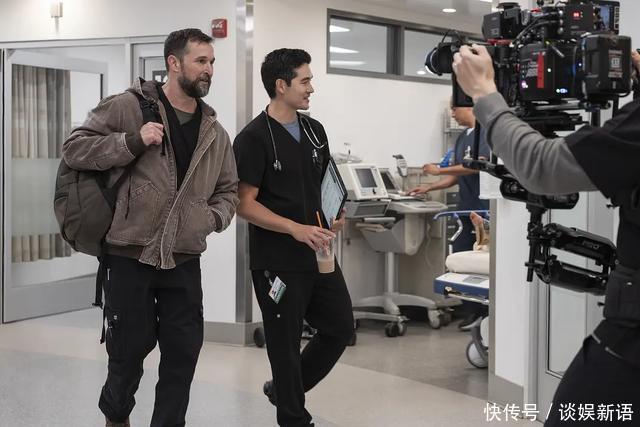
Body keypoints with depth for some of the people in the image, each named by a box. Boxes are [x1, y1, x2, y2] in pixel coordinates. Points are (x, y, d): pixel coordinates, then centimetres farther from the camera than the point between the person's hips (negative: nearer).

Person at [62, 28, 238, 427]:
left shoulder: (215, 132, 10)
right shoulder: (129, 106, -5)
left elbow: (229, 189, 19)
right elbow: (74, 148, -7)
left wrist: (213, 218, -1)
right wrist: (133, 141, -18)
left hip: (184, 260, 4)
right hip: (130, 254, -4)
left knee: (184, 351, 6)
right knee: (131, 345, 7)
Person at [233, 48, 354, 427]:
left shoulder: (315, 130, 9)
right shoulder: (254, 138, -12)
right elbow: (245, 204, -14)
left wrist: (334, 214, 1)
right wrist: (296, 229, -23)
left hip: (319, 254, 7)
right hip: (277, 262, -7)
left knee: (341, 329, 13)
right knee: (286, 343, 4)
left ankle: (284, 390, 32)